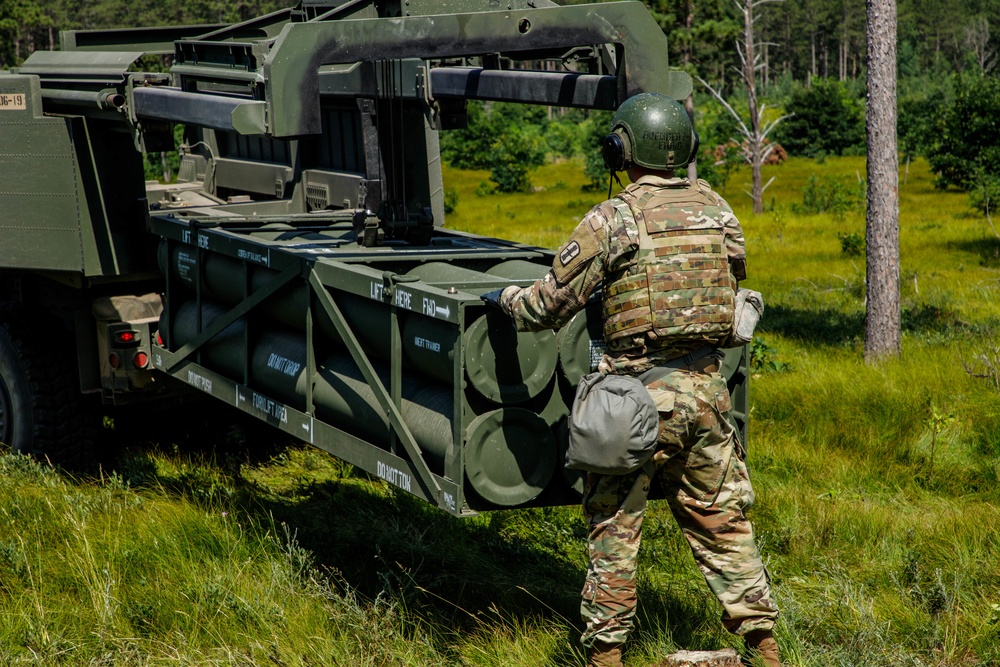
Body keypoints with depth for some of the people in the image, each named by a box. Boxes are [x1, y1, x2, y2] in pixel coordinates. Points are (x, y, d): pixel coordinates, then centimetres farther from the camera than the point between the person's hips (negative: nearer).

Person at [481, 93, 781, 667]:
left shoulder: (612, 221, -10)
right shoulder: (716, 209, 5)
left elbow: (549, 306, -7)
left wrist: (504, 298, 14)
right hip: (706, 388, 5)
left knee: (615, 525, 7)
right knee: (721, 519, 15)